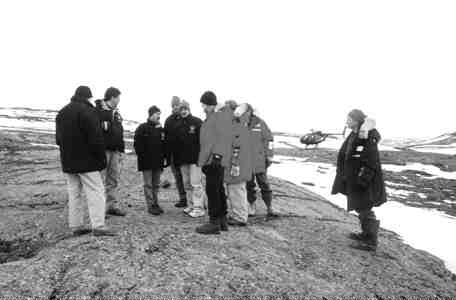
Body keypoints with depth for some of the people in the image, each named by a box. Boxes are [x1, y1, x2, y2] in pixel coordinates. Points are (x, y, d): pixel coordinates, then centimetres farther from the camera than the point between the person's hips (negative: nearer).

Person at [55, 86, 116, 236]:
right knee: (95, 192, -5)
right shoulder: (88, 111, -12)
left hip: (68, 162, 8)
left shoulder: (61, 113, 16)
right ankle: (98, 226, -7)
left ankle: (76, 226, 15)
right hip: (86, 161, -8)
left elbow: (59, 139, 20)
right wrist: (102, 159, -9)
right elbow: (95, 138, -16)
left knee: (74, 193, 12)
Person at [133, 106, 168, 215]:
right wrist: (141, 155, -12)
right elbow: (137, 144, -7)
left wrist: (164, 157, 8)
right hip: (147, 162, -5)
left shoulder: (161, 129, 12)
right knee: (148, 184, 1)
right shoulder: (142, 128, -4)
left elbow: (164, 144, 15)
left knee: (156, 184, 12)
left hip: (158, 162, 5)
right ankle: (150, 206, 6)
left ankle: (155, 204, 21)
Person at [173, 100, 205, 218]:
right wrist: (176, 159, 11)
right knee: (187, 184, 12)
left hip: (195, 158, -6)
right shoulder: (178, 125, 14)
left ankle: (198, 208, -1)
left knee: (196, 183, -7)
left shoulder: (197, 122, -3)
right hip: (182, 159, 6)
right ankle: (190, 205, 22)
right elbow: (175, 144, 16)